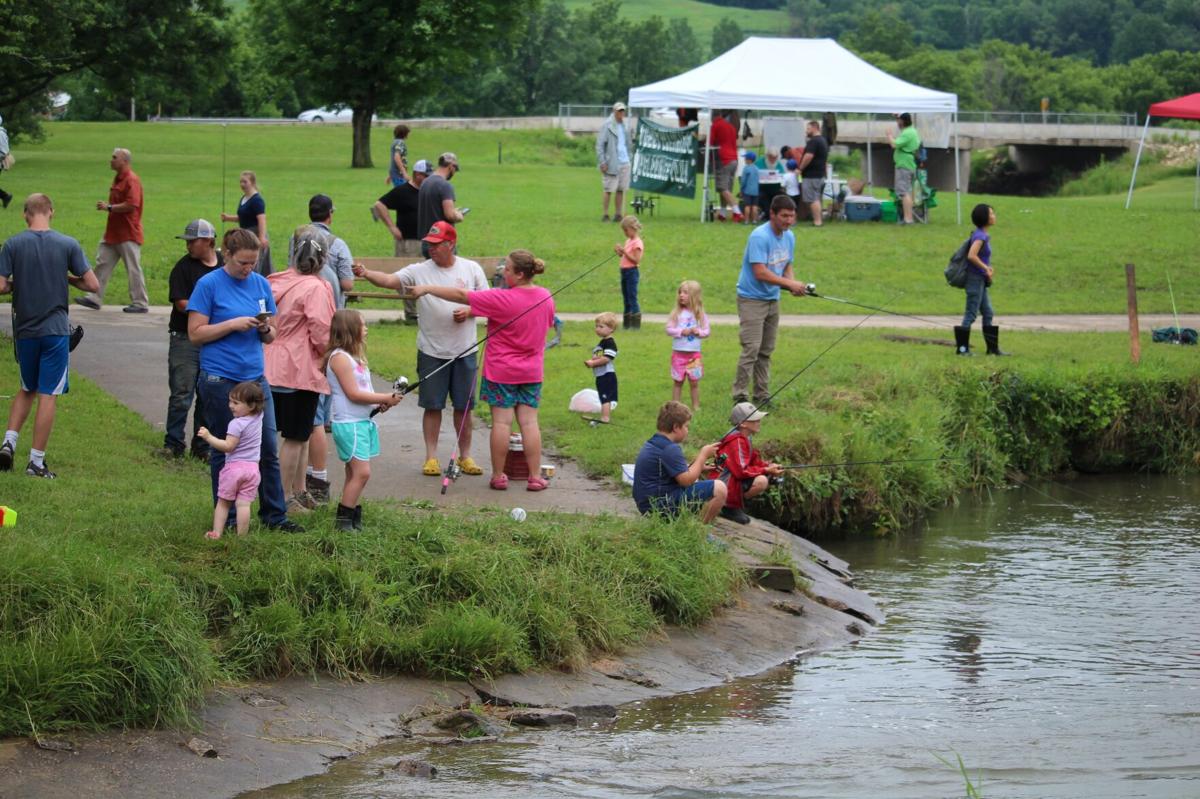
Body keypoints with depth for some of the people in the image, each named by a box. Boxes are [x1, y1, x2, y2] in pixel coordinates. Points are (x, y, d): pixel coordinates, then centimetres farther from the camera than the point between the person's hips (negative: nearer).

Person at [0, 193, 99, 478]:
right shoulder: (68, 245, -5)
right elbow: (93, 284, -3)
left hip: (24, 329, 2)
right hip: (56, 329, -2)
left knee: (27, 390, 21)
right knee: (48, 396, 2)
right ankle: (37, 461, 2)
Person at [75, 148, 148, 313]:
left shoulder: (131, 180, -16)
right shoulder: (117, 178, 14)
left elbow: (131, 205, -24)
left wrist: (109, 207, -18)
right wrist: (106, 206, 10)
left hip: (128, 234, -10)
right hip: (113, 233, 10)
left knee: (133, 268, -3)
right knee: (102, 263, 8)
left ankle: (140, 303, 4)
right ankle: (94, 298, 12)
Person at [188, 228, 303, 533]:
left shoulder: (261, 284, 8)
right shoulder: (209, 285, -6)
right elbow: (196, 333, -8)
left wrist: (266, 329, -8)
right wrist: (233, 324, -18)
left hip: (255, 378, 5)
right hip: (220, 379, -5)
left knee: (268, 449, 3)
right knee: (224, 451, 5)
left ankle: (275, 515, 12)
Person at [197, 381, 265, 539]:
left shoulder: (236, 424, -15)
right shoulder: (258, 418, 5)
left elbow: (228, 446, -18)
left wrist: (209, 437, -18)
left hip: (234, 467, -5)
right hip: (252, 467, 5)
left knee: (223, 502, 7)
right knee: (243, 504, 1)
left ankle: (216, 533, 7)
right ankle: (242, 536, -3)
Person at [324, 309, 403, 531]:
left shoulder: (354, 356, 18)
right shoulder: (339, 357, -14)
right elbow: (353, 393, -18)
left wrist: (380, 403, 3)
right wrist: (385, 398, -13)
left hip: (363, 421, 10)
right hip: (348, 423, -10)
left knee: (355, 473, 10)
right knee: (361, 472, -14)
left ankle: (353, 518, 13)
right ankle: (343, 519, -9)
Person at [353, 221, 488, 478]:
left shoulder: (472, 269, 1)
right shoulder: (419, 271, -4)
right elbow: (389, 280, -16)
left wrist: (468, 312, -13)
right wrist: (367, 274, -34)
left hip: (465, 351, 1)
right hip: (431, 351, -1)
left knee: (463, 406, 8)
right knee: (432, 406, 3)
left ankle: (465, 456, 19)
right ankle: (431, 457, 12)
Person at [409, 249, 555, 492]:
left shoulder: (501, 299, -19)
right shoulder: (546, 298, -1)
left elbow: (461, 296, -16)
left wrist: (427, 289, -7)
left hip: (501, 371, -5)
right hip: (532, 371, 5)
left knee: (501, 421, 1)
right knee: (529, 421, 6)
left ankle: (498, 476, 8)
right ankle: (535, 477, 5)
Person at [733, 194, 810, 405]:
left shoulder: (789, 237, 7)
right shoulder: (760, 237, -21)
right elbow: (760, 273, -26)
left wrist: (794, 285, -5)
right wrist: (789, 284, -26)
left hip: (772, 299, 8)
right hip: (751, 299, -8)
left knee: (766, 351, 10)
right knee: (751, 348, -14)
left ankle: (762, 396, 16)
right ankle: (740, 397, -13)